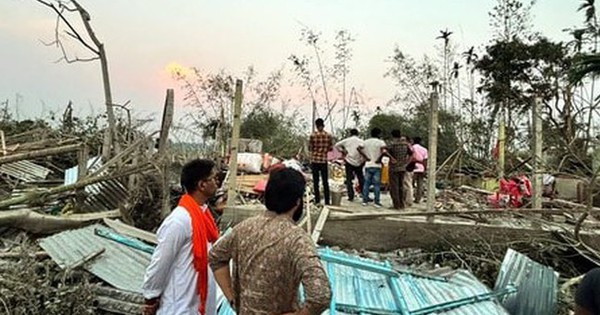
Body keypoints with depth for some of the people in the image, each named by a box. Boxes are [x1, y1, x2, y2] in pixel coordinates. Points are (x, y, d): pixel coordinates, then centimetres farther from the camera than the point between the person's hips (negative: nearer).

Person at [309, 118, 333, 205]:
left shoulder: (313, 135, -7)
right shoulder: (328, 135, -2)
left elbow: (310, 148, -1)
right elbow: (331, 148, 3)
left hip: (315, 160, -1)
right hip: (324, 160, 1)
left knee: (316, 182, 7)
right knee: (325, 182, 9)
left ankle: (317, 200, 9)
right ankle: (327, 201, 10)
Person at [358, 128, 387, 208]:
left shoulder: (366, 141, 8)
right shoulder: (380, 142, -5)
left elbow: (359, 148, -7)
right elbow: (384, 151, -24)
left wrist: (366, 157, -4)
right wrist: (379, 159, -11)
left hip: (368, 165, 4)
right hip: (377, 166, -4)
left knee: (366, 183, 10)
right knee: (377, 184, 1)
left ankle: (365, 200, 12)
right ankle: (377, 202, 2)